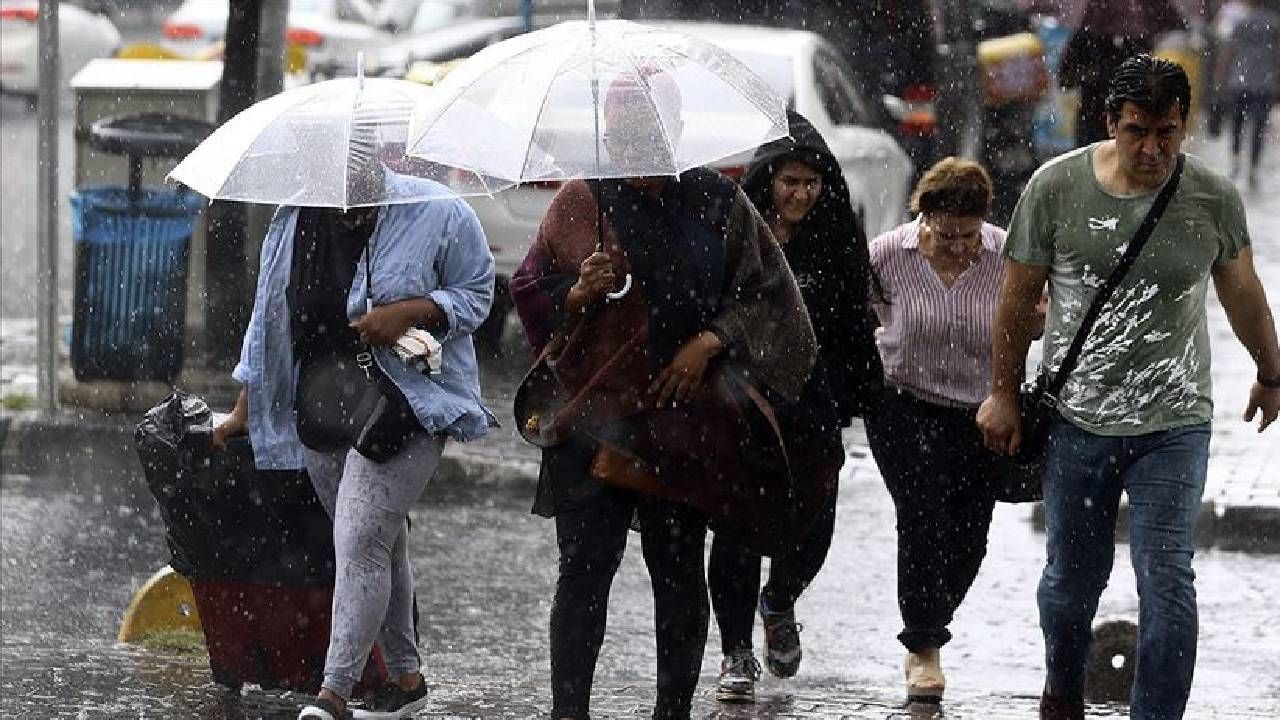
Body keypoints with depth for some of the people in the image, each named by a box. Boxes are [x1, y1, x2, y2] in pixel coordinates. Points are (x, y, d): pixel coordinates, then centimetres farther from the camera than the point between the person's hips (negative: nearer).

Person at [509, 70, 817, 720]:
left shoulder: (717, 203, 6)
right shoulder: (581, 203, 6)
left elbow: (767, 294, 8)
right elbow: (530, 295, 8)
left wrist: (711, 341, -7)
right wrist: (580, 294, -12)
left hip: (685, 417, 1)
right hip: (595, 416, 0)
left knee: (679, 572, 5)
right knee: (585, 568, -5)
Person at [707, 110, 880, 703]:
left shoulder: (836, 238, 4)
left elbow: (855, 324, 9)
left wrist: (855, 395, 3)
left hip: (812, 409, 2)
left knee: (813, 527, 2)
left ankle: (777, 606, 34)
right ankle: (737, 652, 12)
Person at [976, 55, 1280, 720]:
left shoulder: (1213, 198, -5)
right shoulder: (1057, 187, -7)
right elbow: (1018, 296, 4)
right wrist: (1003, 393, 8)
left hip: (1173, 423, -1)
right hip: (1076, 417, 1)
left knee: (1167, 580, -11)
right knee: (1071, 577, 13)